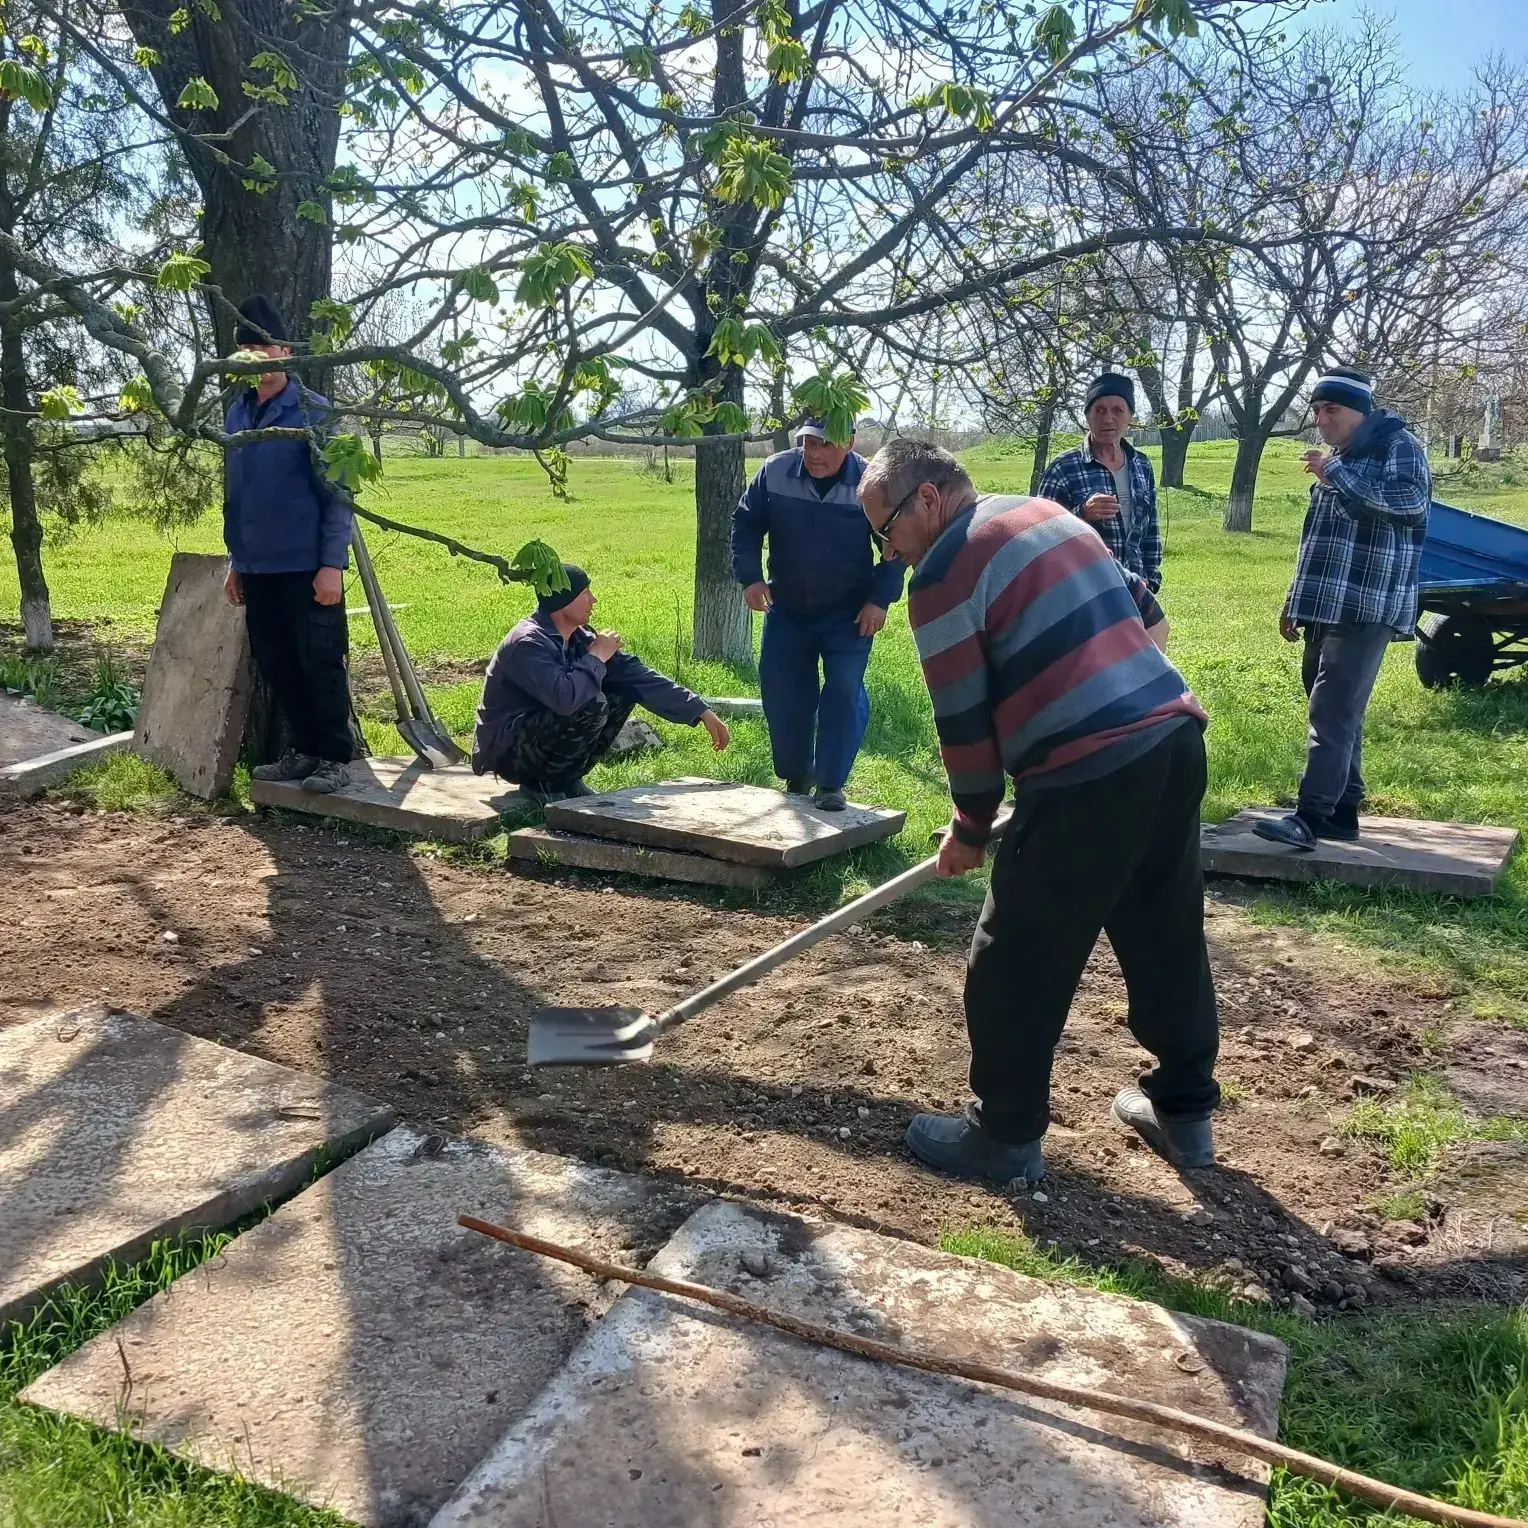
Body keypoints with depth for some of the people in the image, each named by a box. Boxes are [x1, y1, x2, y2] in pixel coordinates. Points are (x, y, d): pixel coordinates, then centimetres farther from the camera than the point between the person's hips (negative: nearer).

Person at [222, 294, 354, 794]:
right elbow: (234, 493, 18)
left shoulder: (312, 410, -8)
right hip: (257, 567, 7)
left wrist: (333, 564, -17)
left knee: (320, 663, 0)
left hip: (306, 565, -7)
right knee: (274, 664, 11)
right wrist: (235, 560, 16)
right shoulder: (238, 412, 11)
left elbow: (335, 492, -11)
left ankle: (335, 757, 11)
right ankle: (303, 749, 24)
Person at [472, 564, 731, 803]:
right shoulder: (528, 643, -24)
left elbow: (635, 675, 1)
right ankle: (543, 782, -8)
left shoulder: (578, 638, 1)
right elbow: (565, 697, -40)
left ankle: (566, 778, 4)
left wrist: (701, 711, -3)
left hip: (540, 735, 9)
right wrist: (596, 657, -21)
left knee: (624, 691, -1)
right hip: (507, 750, -8)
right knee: (592, 706, -29)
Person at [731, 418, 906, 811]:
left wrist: (880, 599, -12)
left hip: (849, 614, -3)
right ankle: (795, 775, 27)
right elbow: (745, 523, 2)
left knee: (844, 691, -12)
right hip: (787, 609, 3)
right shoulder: (775, 471, -11)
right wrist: (750, 576, -9)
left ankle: (831, 785, 2)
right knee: (780, 690, 6)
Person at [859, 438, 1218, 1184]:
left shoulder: (945, 571, -6)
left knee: (1017, 962, 6)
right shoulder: (1049, 514, 18)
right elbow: (1144, 611, 24)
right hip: (1176, 738, 9)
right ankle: (1184, 1109, 35)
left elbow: (963, 721, -4)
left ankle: (1006, 1137, 19)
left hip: (1089, 775, -9)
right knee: (1169, 937, 21)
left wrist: (972, 825, 9)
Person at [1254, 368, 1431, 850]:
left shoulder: (1398, 445, -5)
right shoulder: (1340, 457, 21)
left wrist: (1334, 474, -21)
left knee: (1333, 713, -15)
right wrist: (1296, 603, 24)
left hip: (1365, 609, -9)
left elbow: (1409, 498, -27)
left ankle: (1309, 818, -18)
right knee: (1337, 713, 11)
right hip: (1327, 609, 9)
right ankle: (1342, 811, 18)